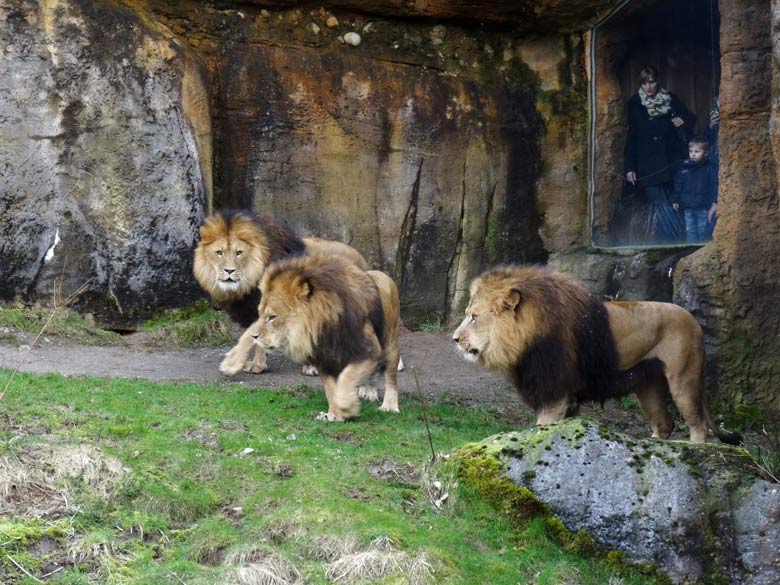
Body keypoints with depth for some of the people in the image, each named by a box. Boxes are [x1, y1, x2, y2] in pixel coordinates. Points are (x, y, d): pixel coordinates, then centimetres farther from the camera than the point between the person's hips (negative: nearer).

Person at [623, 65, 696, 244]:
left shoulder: (671, 99, 6)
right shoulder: (635, 104, 2)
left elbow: (691, 117, 18)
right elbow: (631, 137, 1)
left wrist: (683, 121, -6)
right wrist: (629, 167, -4)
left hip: (672, 163, 2)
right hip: (648, 167, -2)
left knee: (673, 206, 1)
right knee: (657, 204, -9)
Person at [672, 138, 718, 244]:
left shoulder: (710, 168, -5)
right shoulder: (683, 167, 6)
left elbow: (714, 186, -8)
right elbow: (678, 186, 14)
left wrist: (715, 203, -14)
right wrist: (676, 200, 13)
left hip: (704, 207, -4)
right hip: (688, 207, 4)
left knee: (703, 231, 4)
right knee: (690, 231, 8)